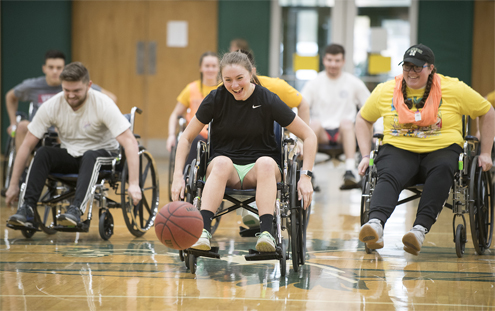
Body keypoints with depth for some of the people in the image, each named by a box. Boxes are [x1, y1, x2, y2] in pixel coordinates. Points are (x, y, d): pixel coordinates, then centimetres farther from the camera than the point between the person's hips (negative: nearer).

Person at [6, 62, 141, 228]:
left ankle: (76, 209, -47)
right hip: (70, 155, 3)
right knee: (43, 153, -27)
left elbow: (130, 142, -29)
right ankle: (27, 210, -33)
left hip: (102, 154, -3)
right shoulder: (51, 106, -15)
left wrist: (134, 183, -39)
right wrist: (14, 184, -10)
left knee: (90, 156, -37)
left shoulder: (103, 105, -23)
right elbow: (27, 145, -9)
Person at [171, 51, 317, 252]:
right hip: (223, 169, 1)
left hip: (258, 169, -1)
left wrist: (305, 176, -14)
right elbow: (186, 138, 5)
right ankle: (203, 231, -49)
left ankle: (266, 232, -48)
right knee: (221, 162, -35)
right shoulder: (216, 99, -2)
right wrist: (178, 176, -9)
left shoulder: (267, 100, -7)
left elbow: (309, 136, -3)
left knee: (266, 163, -36)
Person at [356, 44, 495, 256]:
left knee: (442, 170, -37)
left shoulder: (454, 89, 3)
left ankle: (420, 229, -46)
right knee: (388, 176, -33)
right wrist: (366, 155, 10)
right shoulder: (385, 91, 8)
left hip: (442, 150, -1)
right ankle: (375, 225, -57)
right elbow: (363, 119, 21)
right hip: (398, 150, 1)